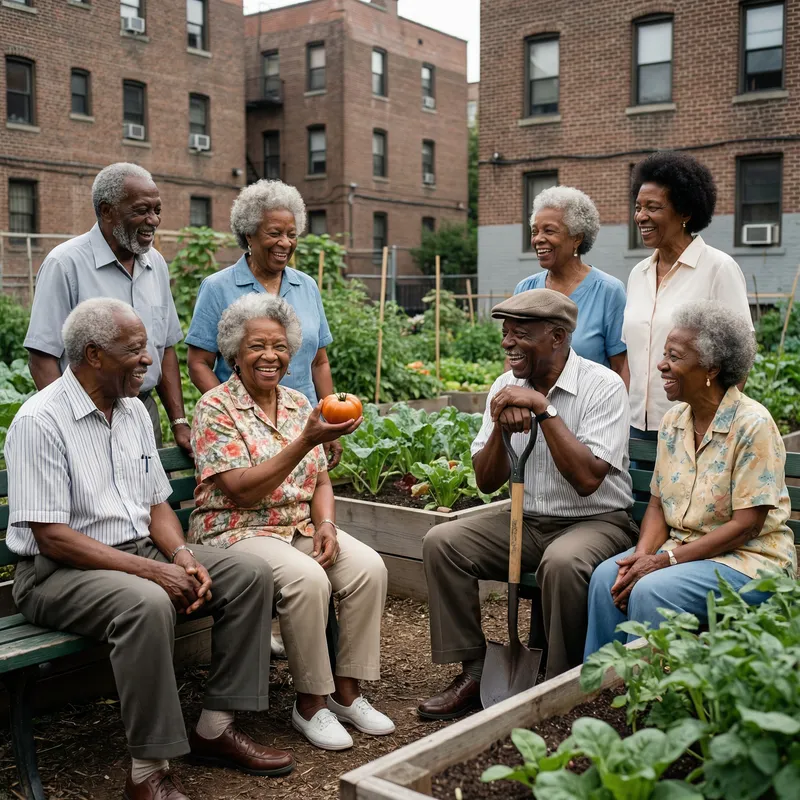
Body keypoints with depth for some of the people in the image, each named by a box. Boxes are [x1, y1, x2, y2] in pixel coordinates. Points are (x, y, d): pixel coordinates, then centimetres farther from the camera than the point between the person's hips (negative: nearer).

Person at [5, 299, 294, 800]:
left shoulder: (133, 410, 9)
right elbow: (52, 536, -20)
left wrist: (182, 556, -8)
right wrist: (153, 571, -25)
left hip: (141, 552, 8)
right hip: (59, 571, -8)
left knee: (251, 575, -7)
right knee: (147, 604, -37)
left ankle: (216, 727, 0)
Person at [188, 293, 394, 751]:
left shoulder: (299, 403, 11)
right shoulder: (216, 408, -9)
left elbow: (320, 479, 13)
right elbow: (243, 490, -19)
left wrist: (326, 524, -8)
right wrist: (306, 440, -25)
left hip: (301, 525, 6)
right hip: (237, 532, -6)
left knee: (369, 567, -18)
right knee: (308, 578, -32)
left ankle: (346, 691, -6)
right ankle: (310, 703, -13)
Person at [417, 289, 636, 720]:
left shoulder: (603, 386, -12)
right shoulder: (505, 387, 4)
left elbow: (587, 479, -24)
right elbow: (487, 482, 3)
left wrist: (543, 408, -24)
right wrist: (500, 427, -16)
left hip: (594, 520, -5)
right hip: (525, 522, 6)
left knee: (562, 563, -37)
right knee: (441, 541, -13)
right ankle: (472, 673, -7)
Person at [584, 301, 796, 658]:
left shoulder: (752, 425, -16)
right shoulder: (674, 419, 6)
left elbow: (746, 525, -18)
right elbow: (658, 504, 9)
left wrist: (665, 560, -21)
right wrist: (643, 554, -12)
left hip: (749, 558, -6)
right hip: (684, 546, 6)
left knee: (651, 590, -29)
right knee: (606, 576, -19)